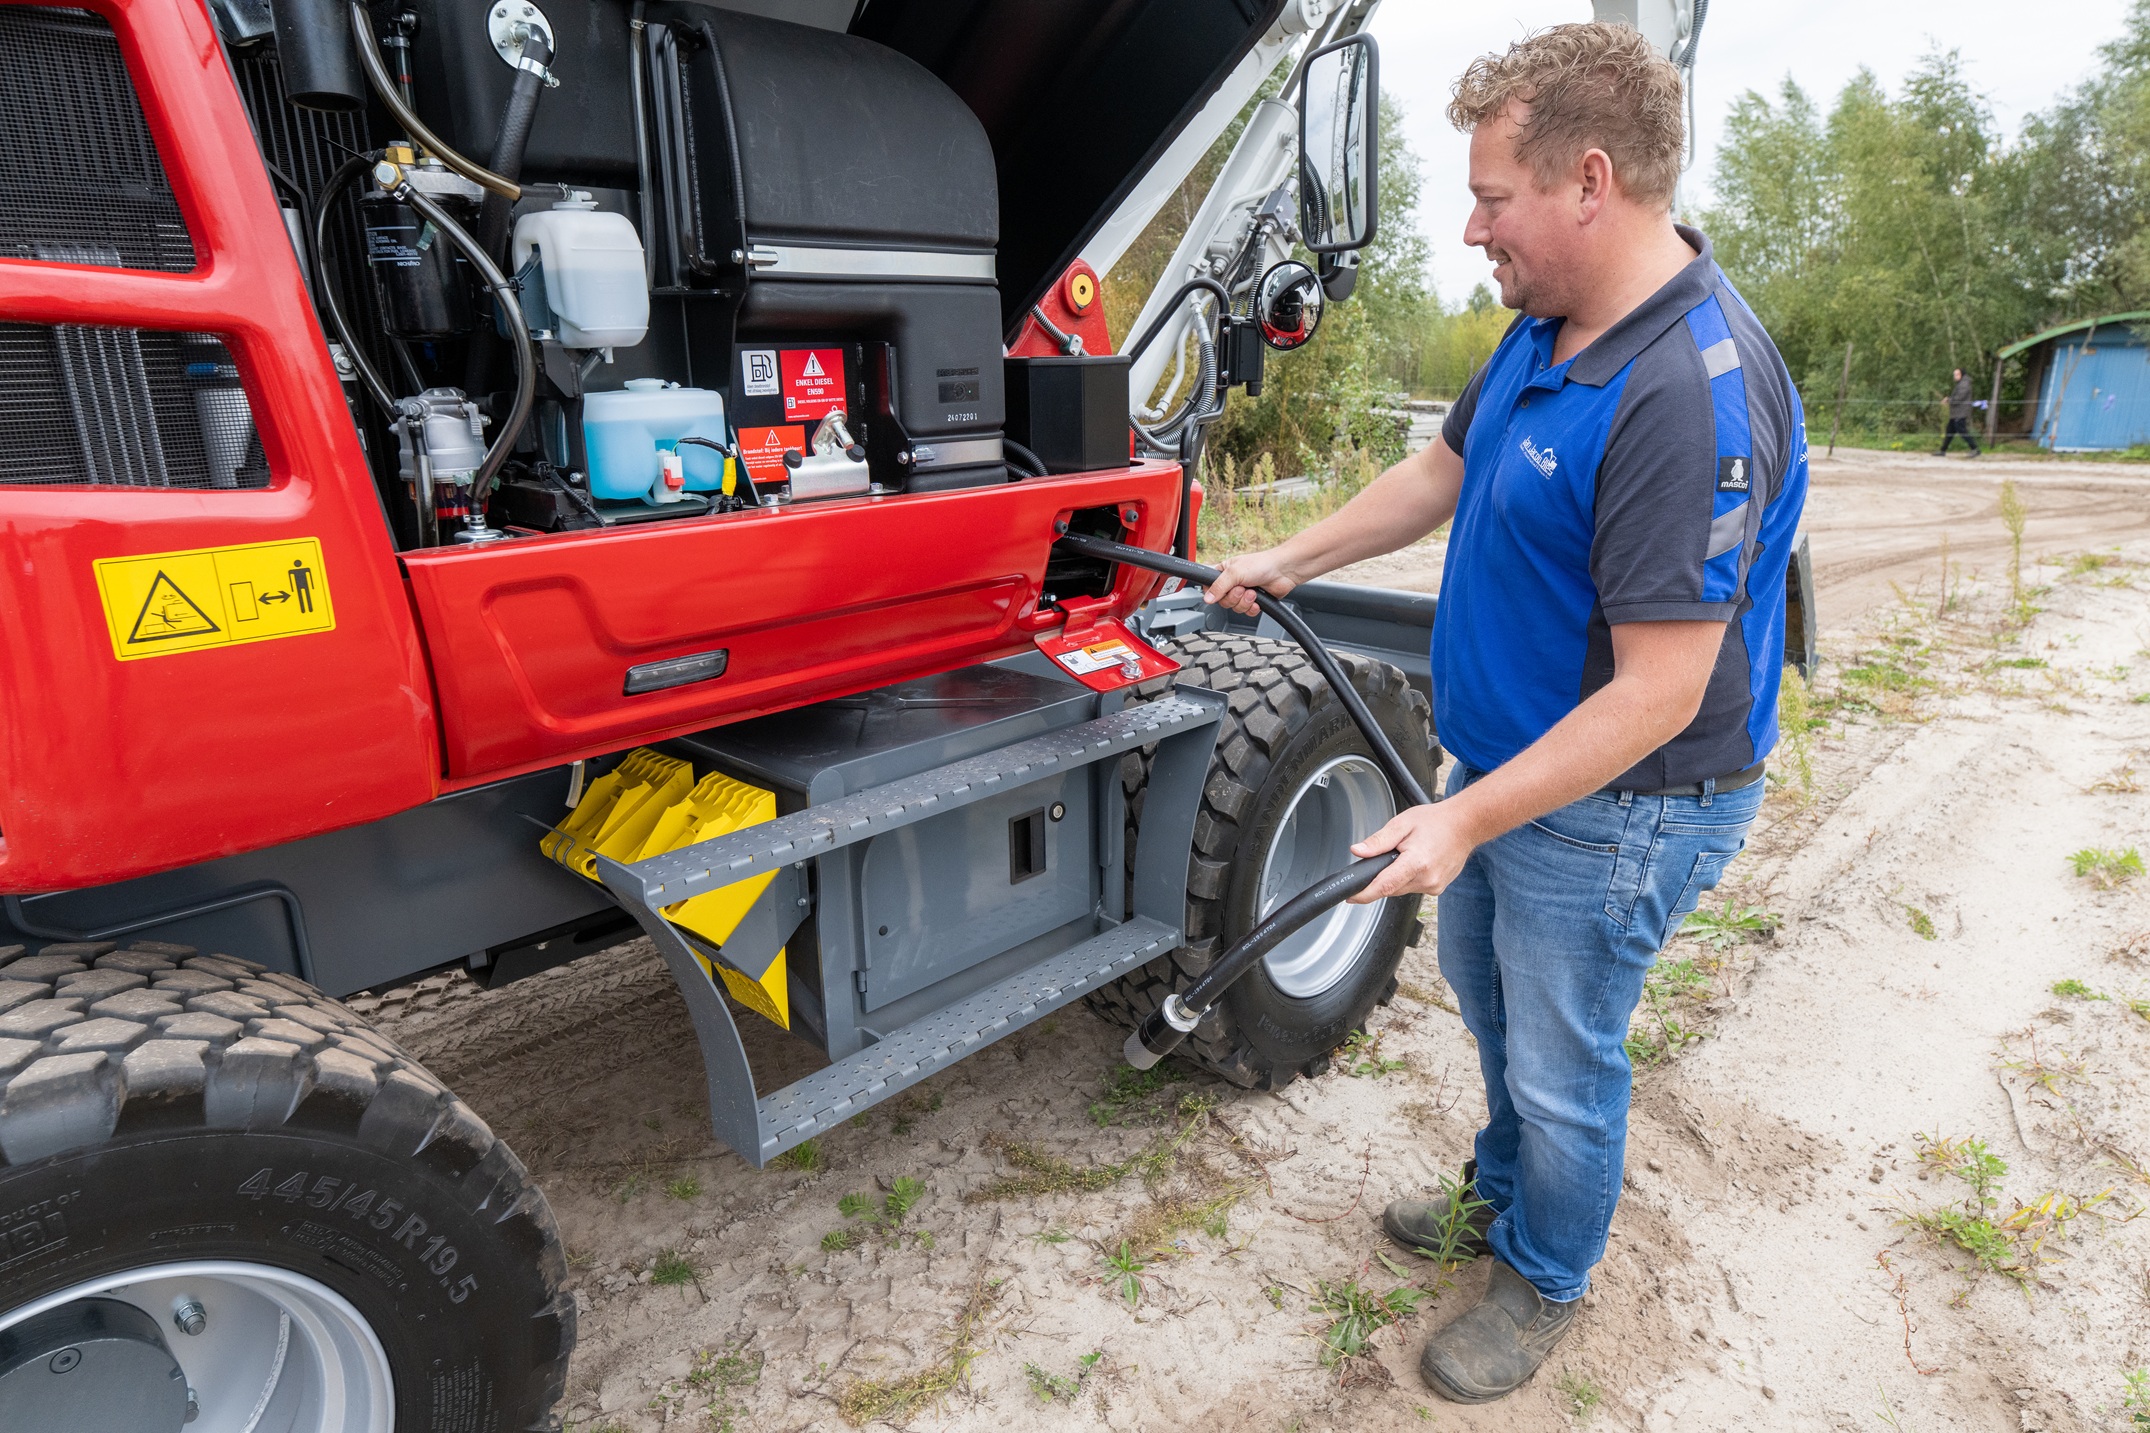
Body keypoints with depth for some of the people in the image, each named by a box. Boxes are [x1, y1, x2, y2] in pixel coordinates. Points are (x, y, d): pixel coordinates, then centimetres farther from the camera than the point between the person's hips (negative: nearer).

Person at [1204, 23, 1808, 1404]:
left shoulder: (1692, 398, -30)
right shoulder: (1549, 328, 0)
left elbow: (1657, 699, -29)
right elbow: (1443, 470, 15)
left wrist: (1467, 819, -26)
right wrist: (1289, 560, 15)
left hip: (1613, 814, -9)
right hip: (1505, 765, 9)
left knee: (1561, 1066, 12)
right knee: (1489, 998, 26)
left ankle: (1546, 1280, 40)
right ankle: (1503, 1191, 52)